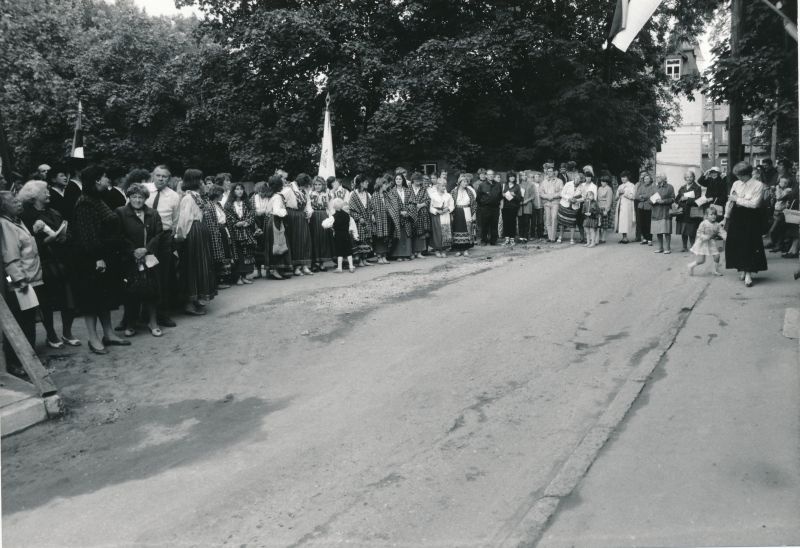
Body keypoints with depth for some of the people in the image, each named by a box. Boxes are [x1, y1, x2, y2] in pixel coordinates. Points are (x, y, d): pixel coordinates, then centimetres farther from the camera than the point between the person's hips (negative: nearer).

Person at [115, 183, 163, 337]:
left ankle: (152, 321, 10)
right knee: (131, 292, -3)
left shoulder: (153, 214, 10)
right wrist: (133, 251, -11)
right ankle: (130, 324, 9)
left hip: (149, 258, 2)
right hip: (129, 260, -2)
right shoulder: (120, 212, 1)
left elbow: (158, 234, 4)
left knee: (151, 289, 0)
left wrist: (146, 249, -9)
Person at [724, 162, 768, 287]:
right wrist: (726, 218, 10)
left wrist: (738, 199, -12)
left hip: (751, 218, -4)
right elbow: (730, 202, 11)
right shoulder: (736, 184, 7)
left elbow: (755, 203, -17)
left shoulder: (758, 185, -7)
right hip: (736, 217, 4)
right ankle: (741, 269, 21)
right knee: (735, 244, 5)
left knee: (749, 245, -5)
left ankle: (748, 274, -1)